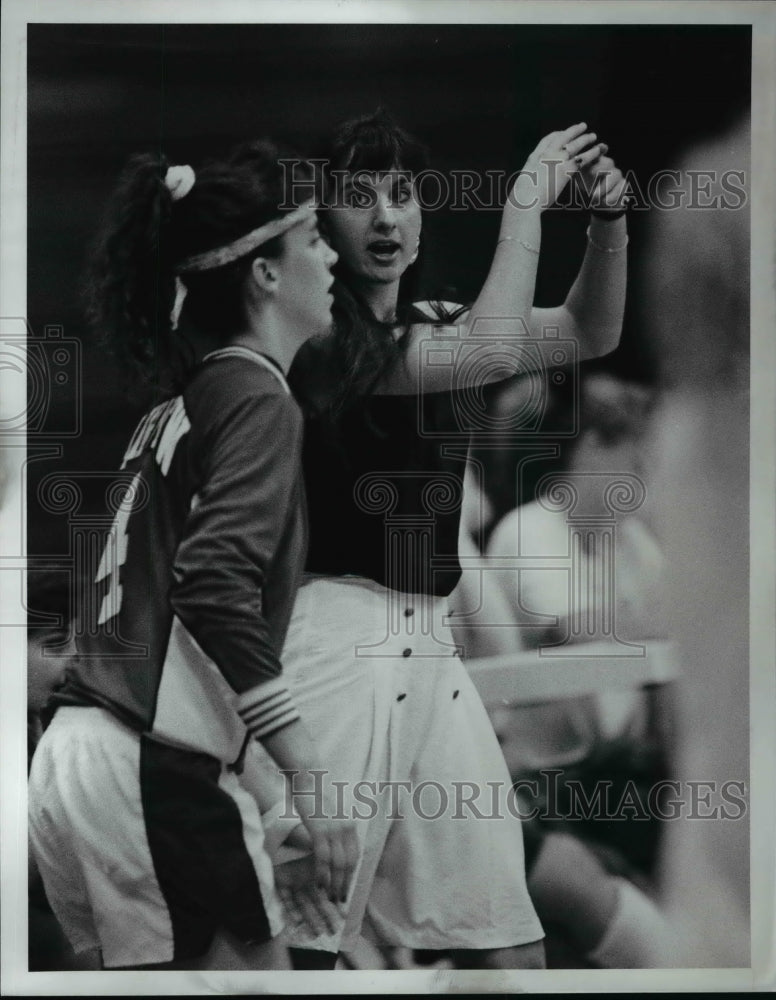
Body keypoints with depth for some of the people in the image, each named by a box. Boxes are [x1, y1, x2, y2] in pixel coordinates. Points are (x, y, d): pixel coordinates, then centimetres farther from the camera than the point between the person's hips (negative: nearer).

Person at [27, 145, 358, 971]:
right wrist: (314, 782, -21)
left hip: (77, 752, 9)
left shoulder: (183, 400, 17)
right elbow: (217, 592, -21)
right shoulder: (255, 397, -8)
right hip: (153, 771, -9)